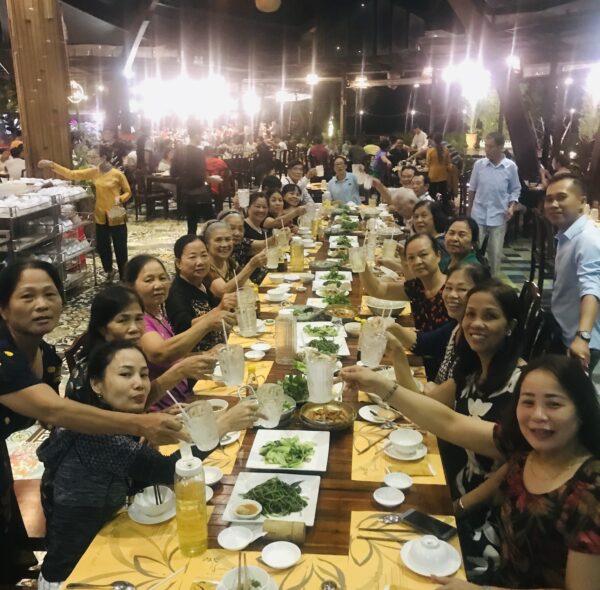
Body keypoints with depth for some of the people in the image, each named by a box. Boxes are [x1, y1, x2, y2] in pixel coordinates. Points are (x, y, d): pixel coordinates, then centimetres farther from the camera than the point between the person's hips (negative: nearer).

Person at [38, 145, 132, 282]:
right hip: (101, 217, 5)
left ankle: (123, 278, 17)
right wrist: (52, 165, -9)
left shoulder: (117, 174, -12)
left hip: (116, 218, -5)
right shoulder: (93, 172, 1)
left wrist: (120, 198, -24)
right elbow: (72, 174, -2)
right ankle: (109, 272, 38)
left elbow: (128, 192, -3)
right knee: (102, 247, 15)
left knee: (120, 249, 3)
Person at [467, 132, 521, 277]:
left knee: (496, 253, 7)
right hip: (478, 215, 1)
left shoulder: (511, 166, -5)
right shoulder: (479, 164, -3)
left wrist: (512, 207, -11)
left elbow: (515, 190, 4)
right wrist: (470, 209, 11)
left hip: (498, 217, -1)